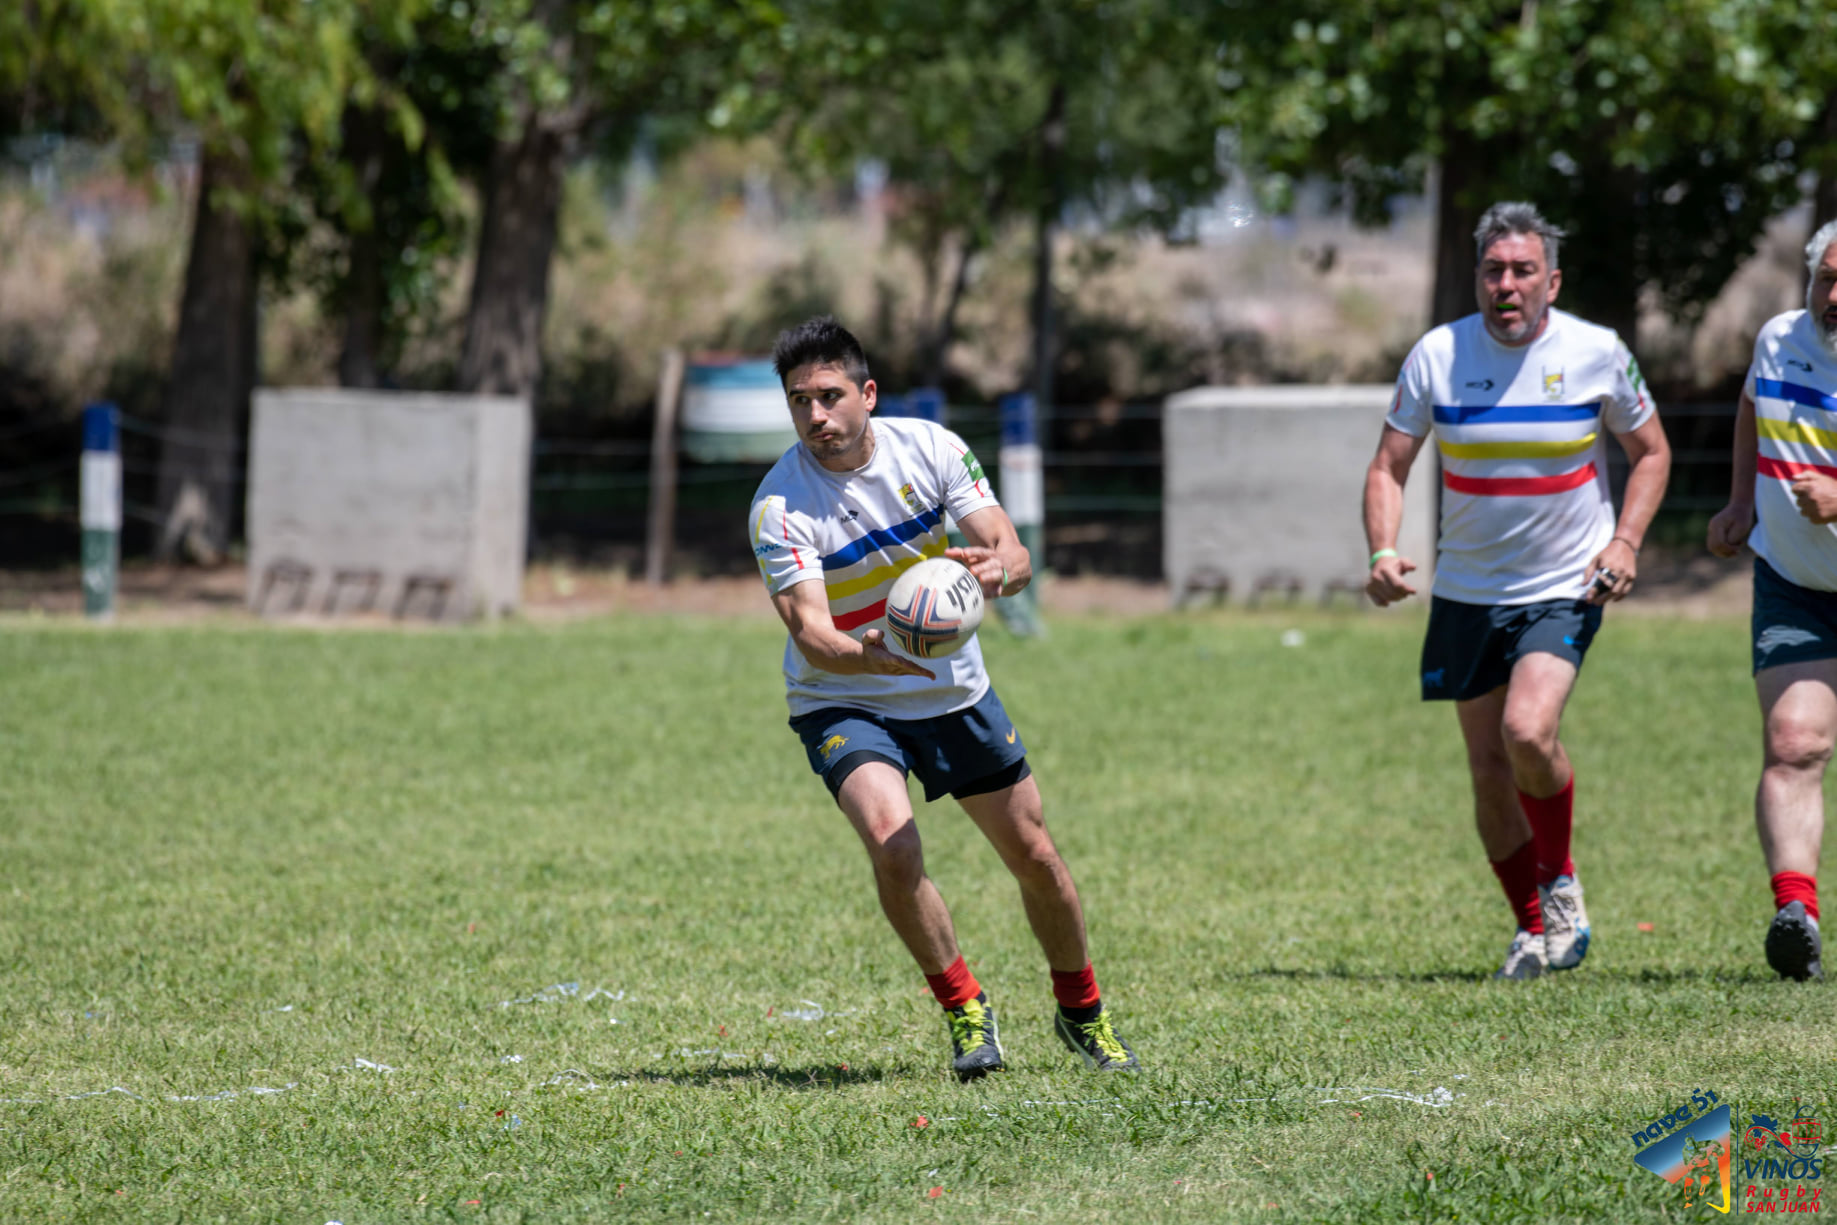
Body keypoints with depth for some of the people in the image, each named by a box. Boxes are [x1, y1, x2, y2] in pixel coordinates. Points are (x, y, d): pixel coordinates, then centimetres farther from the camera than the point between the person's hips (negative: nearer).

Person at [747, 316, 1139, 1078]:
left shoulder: (931, 449, -11)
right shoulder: (780, 507, -20)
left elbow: (1015, 555, -12)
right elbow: (810, 634, -28)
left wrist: (997, 570, -37)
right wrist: (868, 655, -50)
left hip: (953, 691, 3)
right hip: (842, 702, -3)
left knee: (1034, 856, 6)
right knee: (892, 843, -28)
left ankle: (1082, 1013, 30)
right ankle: (964, 1008, -8)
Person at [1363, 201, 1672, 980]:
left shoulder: (1597, 354, -8)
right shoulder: (1437, 355, -7)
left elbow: (1651, 451, 6)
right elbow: (1389, 467, -1)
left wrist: (1625, 542, -9)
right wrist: (1384, 551, -18)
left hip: (1565, 587, -3)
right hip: (1467, 590, 3)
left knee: (1529, 733, -24)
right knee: (1488, 770, 5)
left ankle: (1561, 886, 2)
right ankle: (1534, 929, 23)